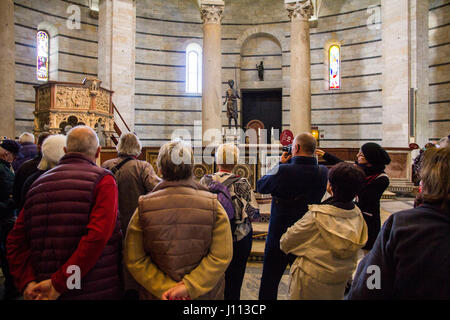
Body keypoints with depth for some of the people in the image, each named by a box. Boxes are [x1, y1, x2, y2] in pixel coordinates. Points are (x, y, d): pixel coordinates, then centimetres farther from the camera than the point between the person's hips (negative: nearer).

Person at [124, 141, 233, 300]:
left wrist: (165, 288, -11)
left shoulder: (144, 207, -11)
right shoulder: (212, 205, -13)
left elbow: (134, 260, -11)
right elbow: (222, 256, -17)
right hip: (205, 294, 0)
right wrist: (189, 286, -16)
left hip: (157, 294, 1)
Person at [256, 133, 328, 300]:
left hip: (279, 236, -4)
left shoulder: (282, 171, -24)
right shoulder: (323, 172, -10)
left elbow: (260, 186, -7)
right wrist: (288, 165, 4)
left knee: (269, 282, 15)